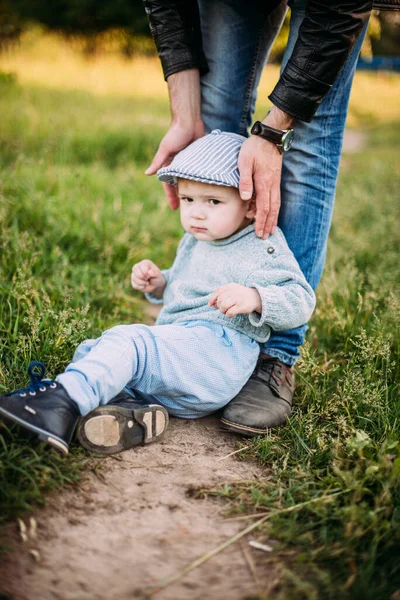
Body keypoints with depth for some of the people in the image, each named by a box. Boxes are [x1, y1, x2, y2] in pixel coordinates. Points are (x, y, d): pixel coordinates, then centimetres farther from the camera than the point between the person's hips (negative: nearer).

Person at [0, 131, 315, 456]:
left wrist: (254, 298, -29)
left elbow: (301, 300, -10)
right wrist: (159, 283, 14)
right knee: (90, 351, -2)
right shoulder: (195, 241, 22)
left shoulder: (264, 248, -3)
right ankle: (128, 411, -30)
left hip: (217, 347, -10)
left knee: (128, 342, -31)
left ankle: (63, 403, -48)